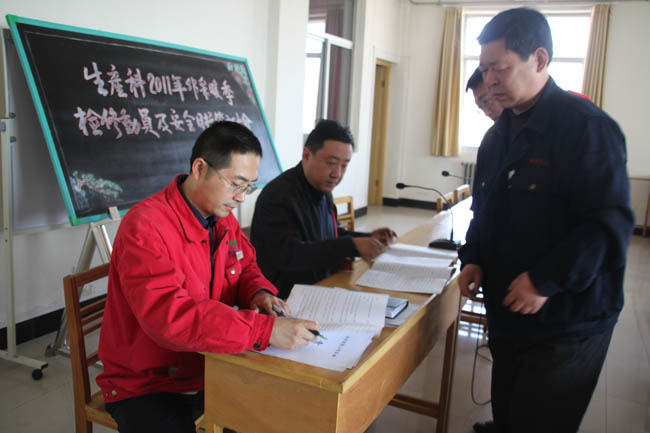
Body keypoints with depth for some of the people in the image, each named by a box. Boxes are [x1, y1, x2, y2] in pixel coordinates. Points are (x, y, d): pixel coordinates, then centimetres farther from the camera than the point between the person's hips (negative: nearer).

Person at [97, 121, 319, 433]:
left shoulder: (223, 217, 1)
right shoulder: (145, 226, -24)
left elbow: (246, 266, 16)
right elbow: (168, 315, -35)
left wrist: (258, 293, -9)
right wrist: (266, 330, -39)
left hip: (210, 369, 6)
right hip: (147, 387, -6)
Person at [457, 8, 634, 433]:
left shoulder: (586, 127, -15)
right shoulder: (499, 134, 11)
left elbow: (611, 223, -20)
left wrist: (546, 280, -22)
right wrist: (473, 258, 3)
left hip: (567, 324, -7)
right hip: (508, 315, 8)